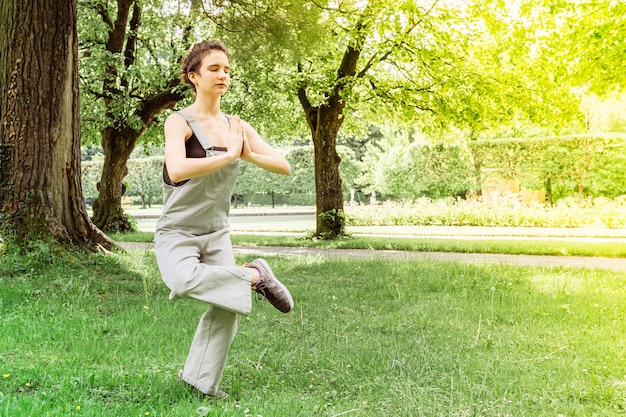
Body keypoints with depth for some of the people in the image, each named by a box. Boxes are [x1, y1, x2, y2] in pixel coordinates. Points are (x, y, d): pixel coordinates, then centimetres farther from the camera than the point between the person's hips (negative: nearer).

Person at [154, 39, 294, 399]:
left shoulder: (237, 126, 6)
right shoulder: (181, 122, -11)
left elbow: (284, 166, 1)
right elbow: (176, 169, -31)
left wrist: (247, 154, -16)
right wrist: (228, 155, -23)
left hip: (217, 234, 6)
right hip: (177, 233, -5)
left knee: (229, 307, -2)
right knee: (185, 281, -35)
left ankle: (202, 382, 19)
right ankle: (255, 276, -12)